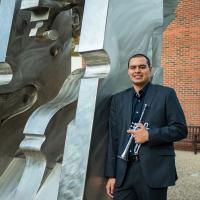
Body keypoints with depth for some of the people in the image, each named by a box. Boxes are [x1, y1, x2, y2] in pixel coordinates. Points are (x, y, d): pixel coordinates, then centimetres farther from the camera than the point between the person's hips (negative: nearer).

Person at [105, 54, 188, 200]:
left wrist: (149, 135, -15)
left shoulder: (166, 94, 1)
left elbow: (180, 129, -3)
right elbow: (114, 138, 10)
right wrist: (111, 174, 7)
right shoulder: (118, 99, 11)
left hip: (154, 171, -3)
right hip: (124, 172, 3)